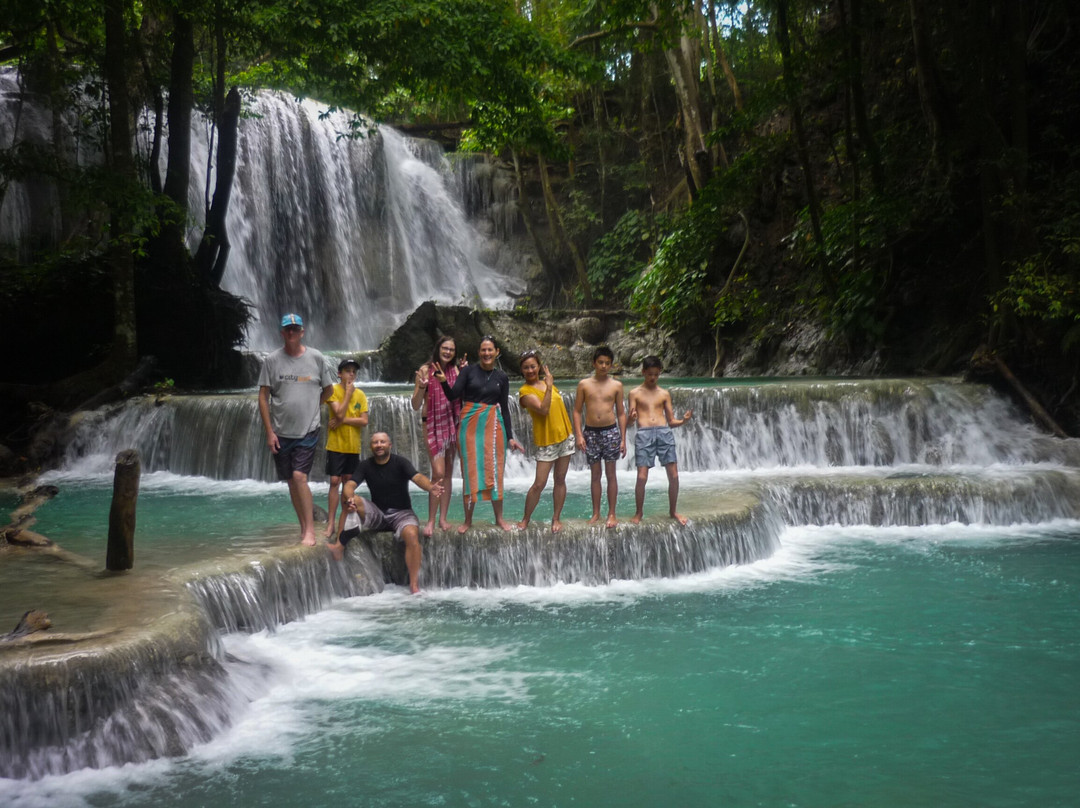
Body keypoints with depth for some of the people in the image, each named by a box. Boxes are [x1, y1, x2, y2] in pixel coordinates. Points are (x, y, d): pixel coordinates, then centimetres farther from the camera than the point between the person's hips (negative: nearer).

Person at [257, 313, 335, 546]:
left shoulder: (316, 358, -1)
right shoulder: (272, 360, 0)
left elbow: (328, 389, 14)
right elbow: (263, 397, -1)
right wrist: (269, 431, -5)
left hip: (307, 431, -2)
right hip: (280, 433, 2)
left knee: (300, 477, -14)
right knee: (291, 482, 8)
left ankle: (310, 530, -8)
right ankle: (304, 528, 19)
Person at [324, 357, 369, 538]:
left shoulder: (360, 394, 4)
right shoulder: (333, 391, -7)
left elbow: (364, 421, -2)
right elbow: (339, 413, -19)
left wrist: (343, 420, -13)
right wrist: (348, 393, -13)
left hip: (353, 446, 4)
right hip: (336, 445, -4)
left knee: (348, 482, 9)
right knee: (334, 482, -7)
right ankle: (331, 523, -6)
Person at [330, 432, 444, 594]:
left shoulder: (400, 462, -6)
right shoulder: (366, 465, 2)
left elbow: (417, 477, -23)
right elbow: (350, 485, -11)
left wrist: (430, 487, -46)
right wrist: (349, 497, -36)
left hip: (401, 513, -3)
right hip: (377, 514, 3)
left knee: (412, 535, -33)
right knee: (351, 500, -21)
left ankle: (414, 586, -30)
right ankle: (339, 546, -28)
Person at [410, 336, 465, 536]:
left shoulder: (455, 370, 5)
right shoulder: (426, 370, -7)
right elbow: (416, 405, -7)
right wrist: (422, 386, -24)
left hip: (452, 423, 4)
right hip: (433, 424, -4)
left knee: (448, 472, 7)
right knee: (438, 473, -13)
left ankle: (443, 518, 14)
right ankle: (431, 521, -6)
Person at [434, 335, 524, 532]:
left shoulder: (502, 377, 7)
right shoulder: (469, 371, 0)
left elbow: (505, 408, 8)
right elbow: (453, 395, -9)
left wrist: (510, 437, 5)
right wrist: (443, 382, -29)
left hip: (493, 424, 2)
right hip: (470, 423, -2)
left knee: (494, 471, 3)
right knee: (471, 471, 0)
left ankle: (499, 518, 14)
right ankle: (468, 520, 10)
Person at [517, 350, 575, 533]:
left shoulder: (546, 382, 7)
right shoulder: (525, 391, -12)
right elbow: (543, 410, -26)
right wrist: (549, 387, -27)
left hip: (565, 436, 6)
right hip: (546, 441, -6)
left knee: (560, 480, 9)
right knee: (539, 484, -8)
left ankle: (556, 518, 18)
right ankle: (525, 519, 7)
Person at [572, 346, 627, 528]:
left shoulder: (616, 385, 3)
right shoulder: (584, 384, 2)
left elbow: (621, 413, 5)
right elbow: (577, 411, 3)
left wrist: (623, 439, 0)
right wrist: (579, 435, -6)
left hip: (610, 431, -1)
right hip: (590, 432, 1)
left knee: (610, 474, 1)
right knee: (595, 475, 7)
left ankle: (611, 514, 6)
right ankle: (596, 513, 14)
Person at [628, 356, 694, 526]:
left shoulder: (664, 394, 17)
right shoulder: (635, 393, 11)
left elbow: (671, 421, 18)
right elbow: (630, 420, 7)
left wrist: (683, 420, -3)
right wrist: (631, 417, -17)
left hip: (664, 432, 2)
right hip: (644, 433, -2)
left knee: (673, 475, -3)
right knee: (642, 477, -8)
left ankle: (673, 511, 14)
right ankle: (639, 512, 9)